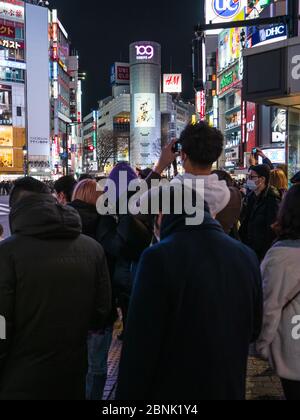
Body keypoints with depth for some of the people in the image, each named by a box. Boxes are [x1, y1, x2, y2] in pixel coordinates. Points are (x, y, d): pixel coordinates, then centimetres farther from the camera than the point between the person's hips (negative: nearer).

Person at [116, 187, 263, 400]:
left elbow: (141, 344, -20)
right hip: (231, 388, 5)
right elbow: (254, 330, 8)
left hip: (172, 389, -5)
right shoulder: (246, 256, -4)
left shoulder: (158, 257, -21)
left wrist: (128, 394, -8)